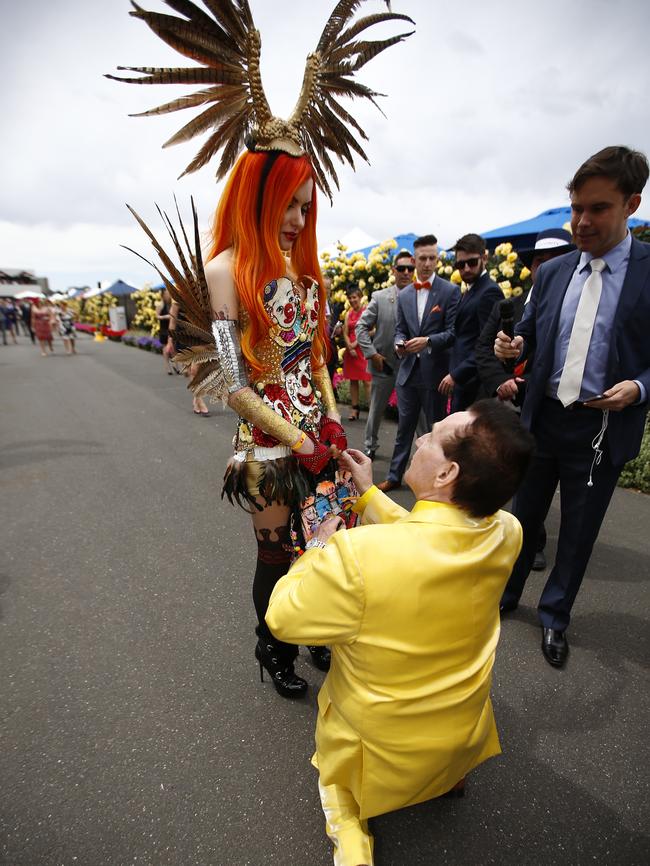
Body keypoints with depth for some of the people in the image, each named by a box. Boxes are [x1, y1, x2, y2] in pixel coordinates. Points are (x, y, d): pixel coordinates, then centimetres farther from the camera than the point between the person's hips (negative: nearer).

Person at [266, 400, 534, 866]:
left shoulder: (358, 553, -40)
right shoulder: (507, 534, -22)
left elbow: (282, 617, -21)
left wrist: (320, 548, -9)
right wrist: (369, 492, 1)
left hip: (382, 751, -3)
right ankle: (452, 773, 26)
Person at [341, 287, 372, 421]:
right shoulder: (348, 314, 14)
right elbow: (345, 333, 8)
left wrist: (356, 343, -10)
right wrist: (350, 347, -7)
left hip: (363, 349, -5)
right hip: (350, 350, 5)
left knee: (367, 380, -10)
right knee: (353, 380, 6)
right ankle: (354, 409, 12)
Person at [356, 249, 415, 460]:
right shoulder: (380, 297, 0)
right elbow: (361, 326, 1)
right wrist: (372, 354, -7)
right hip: (384, 363, 1)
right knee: (376, 408, 15)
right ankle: (369, 446, 35)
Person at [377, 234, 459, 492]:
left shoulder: (450, 291, -3)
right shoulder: (404, 295, 11)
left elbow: (453, 332, -8)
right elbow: (400, 329, 13)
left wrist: (428, 341, -23)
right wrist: (399, 344, -8)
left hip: (434, 372, -4)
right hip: (408, 370, 4)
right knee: (404, 427, 12)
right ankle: (394, 476, 23)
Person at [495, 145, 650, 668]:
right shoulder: (552, 272, 4)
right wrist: (515, 344, -10)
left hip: (603, 429, -2)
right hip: (542, 419, 3)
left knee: (579, 530, 13)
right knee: (524, 516, 16)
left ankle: (555, 617, 35)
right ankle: (505, 594, 38)